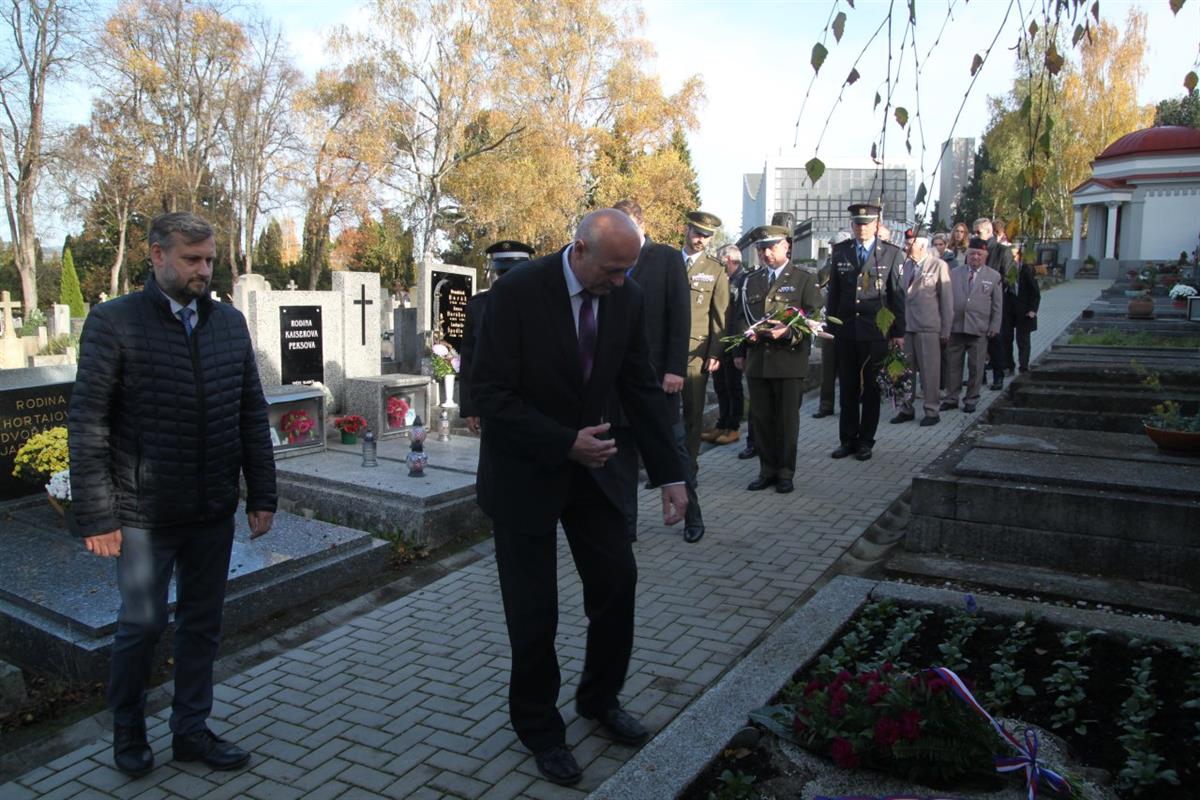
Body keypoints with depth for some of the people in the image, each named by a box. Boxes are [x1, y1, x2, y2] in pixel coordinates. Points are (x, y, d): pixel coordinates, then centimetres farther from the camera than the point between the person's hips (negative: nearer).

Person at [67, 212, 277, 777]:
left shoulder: (229, 322, 7)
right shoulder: (113, 322, -6)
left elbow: (253, 415, 8)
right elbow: (86, 426, -8)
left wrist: (261, 495, 6)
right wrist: (96, 516, -10)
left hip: (213, 512, 4)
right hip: (145, 513, -4)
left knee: (202, 624, 14)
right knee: (142, 624, 9)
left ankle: (191, 730, 30)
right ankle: (128, 733, 32)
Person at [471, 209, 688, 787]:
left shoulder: (626, 298, -5)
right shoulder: (518, 292, -20)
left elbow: (642, 389, -1)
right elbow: (491, 394, -20)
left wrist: (670, 475, -7)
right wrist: (565, 443, -25)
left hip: (589, 462, 5)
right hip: (526, 470, -5)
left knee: (618, 579, 8)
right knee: (534, 609, 5)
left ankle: (599, 698, 34)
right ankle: (538, 725, 28)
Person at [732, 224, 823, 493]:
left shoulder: (805, 279, 5)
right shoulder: (751, 282, 18)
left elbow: (813, 318, -3)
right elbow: (743, 318, 19)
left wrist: (787, 331, -20)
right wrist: (740, 352, 8)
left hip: (790, 360, -4)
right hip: (757, 360, 4)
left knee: (787, 419, 2)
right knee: (761, 418, 6)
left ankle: (785, 473, 12)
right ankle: (767, 470, 16)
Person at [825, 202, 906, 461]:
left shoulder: (892, 253, 1)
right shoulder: (839, 252, 8)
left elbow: (897, 295, 1)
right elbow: (833, 293, 11)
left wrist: (898, 332, -2)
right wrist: (830, 327, 8)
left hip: (875, 333, -2)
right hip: (845, 331, 2)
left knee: (871, 389, 5)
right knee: (848, 389, 7)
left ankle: (865, 441, 16)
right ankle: (848, 440, 17)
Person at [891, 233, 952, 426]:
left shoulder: (939, 266, -2)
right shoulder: (906, 265, 13)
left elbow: (947, 300, -3)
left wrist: (945, 331, -5)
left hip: (928, 328, -5)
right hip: (906, 326, 5)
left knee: (929, 371, 0)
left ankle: (931, 411, 9)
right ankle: (906, 409, 17)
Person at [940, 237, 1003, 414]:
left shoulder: (994, 277, 7)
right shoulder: (954, 273, 9)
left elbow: (997, 306, 6)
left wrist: (994, 327, 0)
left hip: (979, 329, -1)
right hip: (955, 326, 1)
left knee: (975, 366, 4)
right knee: (952, 365, 5)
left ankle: (971, 401, 15)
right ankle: (951, 398, 17)